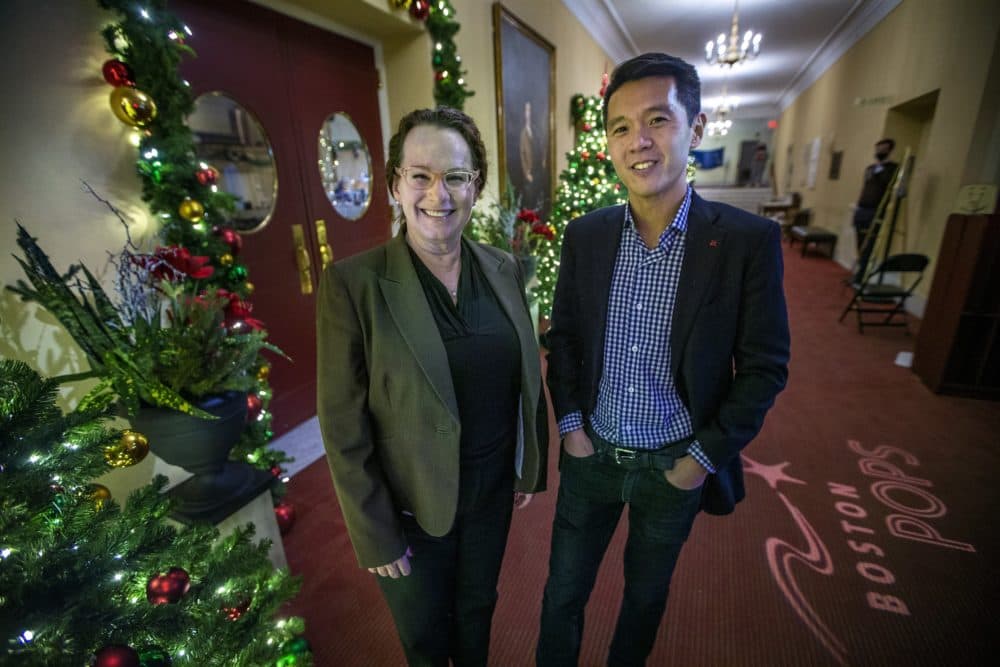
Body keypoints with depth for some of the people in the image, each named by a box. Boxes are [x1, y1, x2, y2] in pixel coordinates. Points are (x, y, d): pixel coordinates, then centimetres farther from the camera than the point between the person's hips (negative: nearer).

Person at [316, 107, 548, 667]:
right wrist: (374, 533, -10)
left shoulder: (504, 269, -6)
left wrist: (532, 467, 9)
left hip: (494, 488, 4)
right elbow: (344, 426, -15)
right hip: (411, 503, -3)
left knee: (478, 608, 30)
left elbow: (527, 378, 3)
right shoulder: (353, 282, -20)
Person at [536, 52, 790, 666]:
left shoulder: (747, 240, -15)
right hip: (591, 453, 2)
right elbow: (563, 335, 3)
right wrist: (570, 424, -3)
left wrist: (705, 458, -10)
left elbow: (764, 367, -9)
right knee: (564, 592, 20)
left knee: (647, 592, 26)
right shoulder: (585, 234, -6)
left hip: (677, 465, -1)